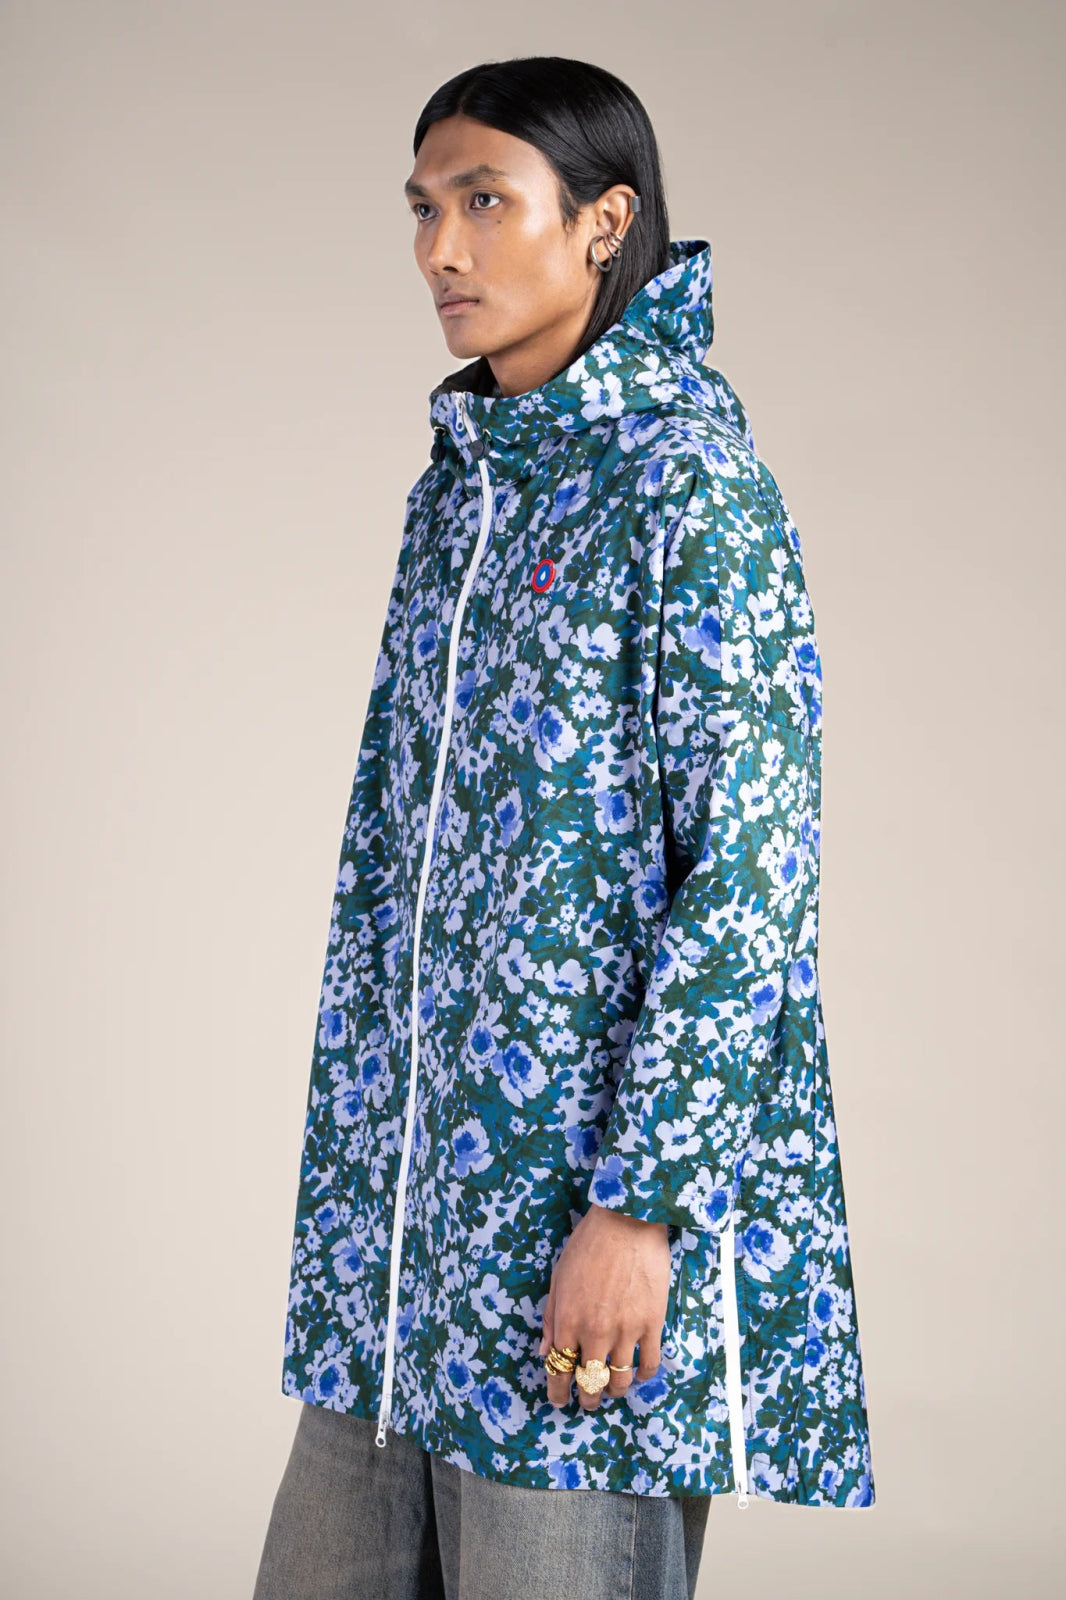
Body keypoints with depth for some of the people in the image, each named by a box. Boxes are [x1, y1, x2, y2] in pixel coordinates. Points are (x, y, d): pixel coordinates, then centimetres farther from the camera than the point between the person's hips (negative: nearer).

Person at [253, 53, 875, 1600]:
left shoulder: (685, 477, -11)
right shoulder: (457, 481, 14)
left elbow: (750, 861, -17)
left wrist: (638, 1203, -20)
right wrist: (351, 1153, 16)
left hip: (585, 1184, -8)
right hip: (409, 1184, 8)